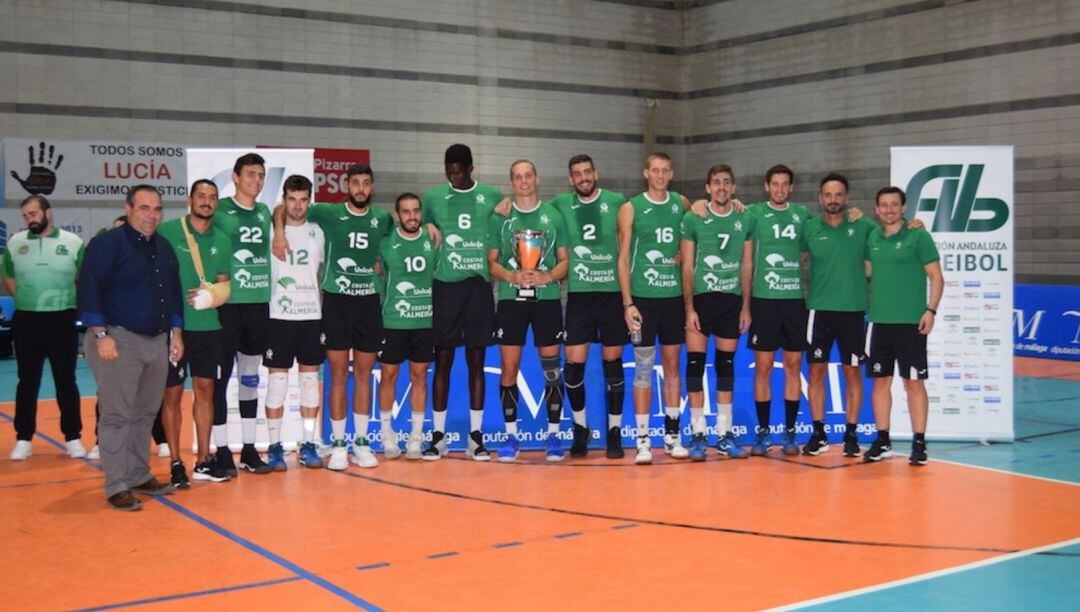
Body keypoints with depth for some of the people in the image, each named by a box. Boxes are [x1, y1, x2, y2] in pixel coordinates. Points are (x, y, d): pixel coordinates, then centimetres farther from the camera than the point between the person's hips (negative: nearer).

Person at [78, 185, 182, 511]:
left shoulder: (164, 248, 15)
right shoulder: (108, 243, -7)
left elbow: (173, 292, 23)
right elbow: (88, 289, -12)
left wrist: (176, 332, 16)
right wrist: (101, 335, -17)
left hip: (157, 342, 7)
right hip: (118, 340, -7)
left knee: (145, 413, 12)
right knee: (117, 415, -5)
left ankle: (140, 475, 22)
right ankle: (117, 486, -1)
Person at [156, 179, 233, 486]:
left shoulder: (222, 241, 9)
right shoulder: (167, 231, -6)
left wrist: (210, 294, -10)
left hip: (208, 326, 5)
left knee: (205, 389, 9)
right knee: (173, 393, 2)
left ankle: (203, 460, 18)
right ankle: (175, 463, 10)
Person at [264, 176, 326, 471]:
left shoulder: (317, 233, 9)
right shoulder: (270, 231, 0)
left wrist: (322, 307, 10)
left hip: (312, 315, 3)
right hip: (279, 316, -3)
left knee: (310, 378, 5)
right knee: (277, 379, -1)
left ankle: (309, 445, 11)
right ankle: (275, 446, 6)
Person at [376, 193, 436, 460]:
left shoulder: (432, 240, 3)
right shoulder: (386, 242, -3)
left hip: (425, 320, 2)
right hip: (392, 320, -2)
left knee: (419, 376, 7)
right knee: (389, 375, 5)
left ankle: (416, 437, 16)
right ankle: (387, 436, 19)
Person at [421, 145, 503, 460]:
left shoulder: (491, 196, 7)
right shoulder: (432, 197, 6)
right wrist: (427, 228, -6)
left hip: (480, 284, 0)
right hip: (445, 284, 0)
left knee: (476, 362, 4)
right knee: (443, 360, 2)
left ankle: (476, 436, 11)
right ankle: (438, 435, 11)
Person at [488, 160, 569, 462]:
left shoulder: (553, 214, 6)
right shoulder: (500, 216, 6)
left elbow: (565, 260, 6)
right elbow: (492, 262, 5)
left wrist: (546, 276, -13)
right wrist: (513, 276, -13)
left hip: (547, 299, 0)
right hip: (510, 300, 0)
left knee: (552, 368, 2)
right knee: (509, 369, 1)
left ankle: (553, 434, 12)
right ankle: (511, 435, 11)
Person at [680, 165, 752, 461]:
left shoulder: (745, 220, 5)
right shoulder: (692, 219, -1)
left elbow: (747, 266, 9)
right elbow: (687, 267, -2)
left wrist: (746, 306, 4)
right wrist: (689, 308, -8)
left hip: (732, 300, 2)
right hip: (700, 298, -2)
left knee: (726, 366, 8)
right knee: (695, 364, -4)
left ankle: (725, 434, 15)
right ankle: (697, 434, 5)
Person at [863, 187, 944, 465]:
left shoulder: (918, 236, -4)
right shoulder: (872, 238, 9)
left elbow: (936, 277, -4)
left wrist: (931, 310, -13)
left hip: (911, 322, -4)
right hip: (879, 321, 5)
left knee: (914, 382, -1)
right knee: (880, 381, 8)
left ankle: (919, 443, 6)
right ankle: (882, 441, 17)